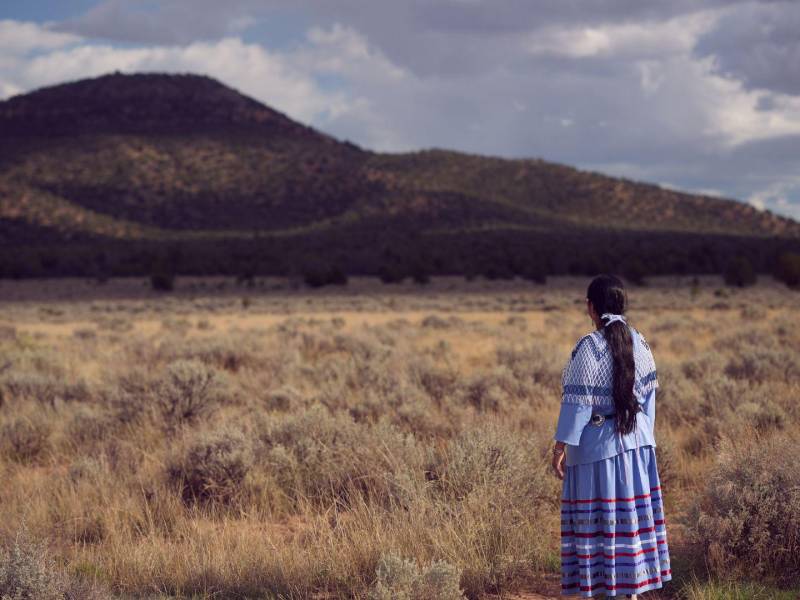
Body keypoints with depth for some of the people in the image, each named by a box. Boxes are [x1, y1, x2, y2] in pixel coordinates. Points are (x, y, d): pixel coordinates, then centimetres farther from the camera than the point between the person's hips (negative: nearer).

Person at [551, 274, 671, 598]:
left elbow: (577, 401, -17)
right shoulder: (639, 342, 2)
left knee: (595, 519, 2)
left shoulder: (588, 348, -16)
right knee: (633, 513, 12)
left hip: (596, 446, -6)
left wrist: (561, 445, -12)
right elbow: (648, 393, 8)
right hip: (637, 443, 6)